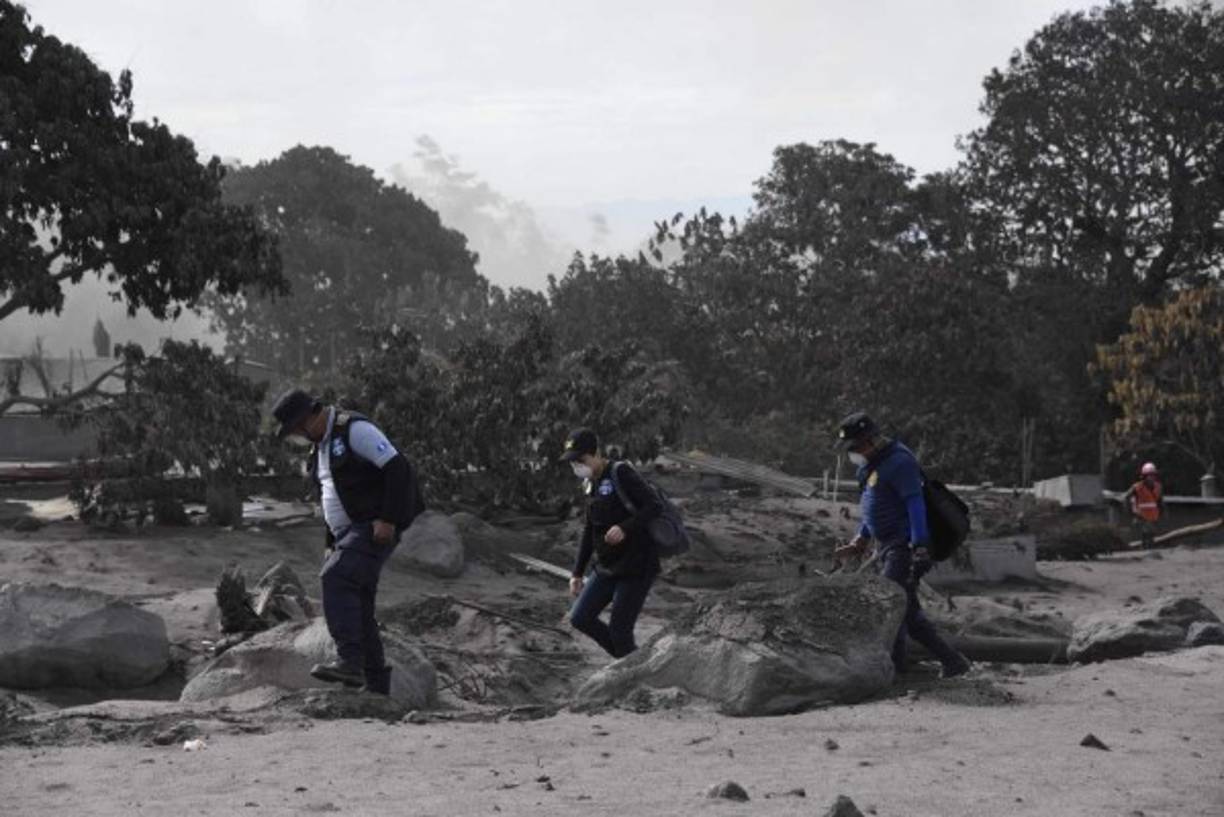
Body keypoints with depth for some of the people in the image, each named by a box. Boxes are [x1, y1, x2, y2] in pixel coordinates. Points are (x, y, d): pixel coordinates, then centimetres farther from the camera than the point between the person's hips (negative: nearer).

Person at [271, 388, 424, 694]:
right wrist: (330, 542, 21)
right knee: (356, 609, 7)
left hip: (374, 529, -10)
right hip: (349, 533, 10)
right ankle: (377, 685, 12)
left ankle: (350, 661, -31)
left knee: (335, 578, -26)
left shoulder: (353, 429, -12)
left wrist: (388, 519, -22)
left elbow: (397, 466, -19)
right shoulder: (320, 446, 19)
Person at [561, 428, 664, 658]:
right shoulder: (590, 484, 10)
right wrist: (578, 573, 18)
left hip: (636, 567, -8)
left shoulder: (622, 474, -14)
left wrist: (625, 528, -35)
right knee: (580, 618, 6)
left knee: (618, 631, -8)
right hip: (607, 567, 8)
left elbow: (655, 506, -21)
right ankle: (626, 660, 22)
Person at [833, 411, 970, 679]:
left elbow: (916, 505, -21)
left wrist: (920, 547, -27)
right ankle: (951, 660, 14)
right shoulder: (872, 466, 16)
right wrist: (860, 541, 22)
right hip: (886, 547, 10)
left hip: (904, 547, -10)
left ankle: (893, 666, -10)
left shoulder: (899, 462, -15)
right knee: (909, 612, 10)